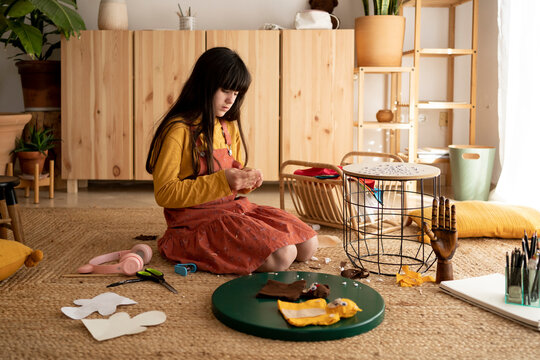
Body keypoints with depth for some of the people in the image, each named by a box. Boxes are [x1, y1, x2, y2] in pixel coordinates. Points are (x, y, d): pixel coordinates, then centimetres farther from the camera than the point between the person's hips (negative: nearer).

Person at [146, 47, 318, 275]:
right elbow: (164, 194, -17)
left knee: (308, 246, -6)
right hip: (197, 220, -7)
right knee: (281, 257, -24)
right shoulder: (178, 130, -13)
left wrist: (247, 180, -3)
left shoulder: (229, 126, 13)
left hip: (234, 206, 8)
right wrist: (222, 181, -23)